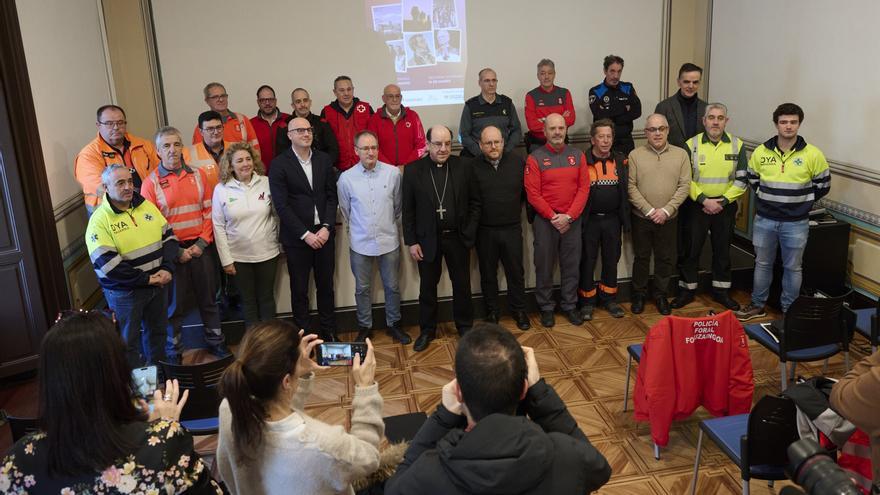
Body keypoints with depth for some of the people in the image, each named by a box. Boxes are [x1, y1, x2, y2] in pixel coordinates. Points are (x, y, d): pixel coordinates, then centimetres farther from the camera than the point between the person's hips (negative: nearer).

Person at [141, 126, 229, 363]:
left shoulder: (198, 175, 3)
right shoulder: (151, 183, -5)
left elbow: (209, 212, 3)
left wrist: (202, 243, -7)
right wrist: (176, 251, -11)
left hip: (200, 248, 2)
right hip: (172, 251, -2)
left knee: (208, 297, 14)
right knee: (175, 303, 9)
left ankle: (215, 341, 30)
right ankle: (173, 350, 24)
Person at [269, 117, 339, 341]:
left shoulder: (324, 159, 5)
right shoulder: (279, 164, -6)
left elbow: (332, 196, 4)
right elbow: (281, 205, -10)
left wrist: (327, 227, -8)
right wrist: (305, 234, -14)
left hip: (324, 233, 3)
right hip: (296, 237, -3)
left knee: (326, 286, 12)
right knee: (299, 290, 7)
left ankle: (329, 331, 26)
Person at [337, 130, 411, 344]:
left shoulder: (393, 173, -8)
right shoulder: (346, 178, -9)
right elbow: (345, 210, 7)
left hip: (389, 241, 1)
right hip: (360, 243, 0)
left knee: (392, 286, 13)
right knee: (362, 288, 13)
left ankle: (394, 324, 32)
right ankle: (364, 327, 30)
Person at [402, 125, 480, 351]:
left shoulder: (464, 167, -4)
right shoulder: (413, 170, -6)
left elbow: (475, 202, 2)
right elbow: (408, 210, -3)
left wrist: (469, 233, -4)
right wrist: (411, 241, -5)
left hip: (458, 238, 1)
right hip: (427, 239, 0)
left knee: (462, 285, 12)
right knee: (427, 287, 12)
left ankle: (465, 326, 31)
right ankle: (427, 330, 28)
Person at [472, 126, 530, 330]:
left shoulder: (518, 162, -2)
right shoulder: (473, 166, -7)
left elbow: (527, 191, 7)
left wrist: (524, 212, 6)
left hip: (512, 228, 1)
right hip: (485, 231, -1)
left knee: (516, 272, 10)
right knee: (488, 274, 12)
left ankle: (519, 310, 26)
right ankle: (492, 312, 27)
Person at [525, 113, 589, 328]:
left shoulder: (577, 155, 6)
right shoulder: (535, 158, -3)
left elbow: (584, 188, 0)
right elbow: (533, 194, -8)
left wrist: (568, 216, -10)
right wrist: (553, 217, -11)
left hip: (572, 220, 3)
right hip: (545, 220, -2)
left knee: (571, 265, 9)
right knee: (544, 266, 5)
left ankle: (569, 305, 23)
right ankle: (546, 308, 19)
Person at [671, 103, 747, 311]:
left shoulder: (737, 145, 0)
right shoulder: (692, 144, -5)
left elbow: (741, 180, 0)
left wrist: (723, 201, -10)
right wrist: (704, 200, -14)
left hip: (725, 207, 2)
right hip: (697, 206, -1)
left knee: (722, 250, 12)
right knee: (692, 249, 5)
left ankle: (721, 291, 25)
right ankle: (687, 290, 17)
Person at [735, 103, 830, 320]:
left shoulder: (813, 154, -8)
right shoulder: (761, 152, -3)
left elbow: (823, 184, 4)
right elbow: (752, 179, 14)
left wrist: (801, 202, 4)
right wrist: (767, 199, 9)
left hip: (796, 223, -2)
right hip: (764, 220, 2)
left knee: (793, 267, 10)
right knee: (762, 264, 15)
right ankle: (757, 306, 28)